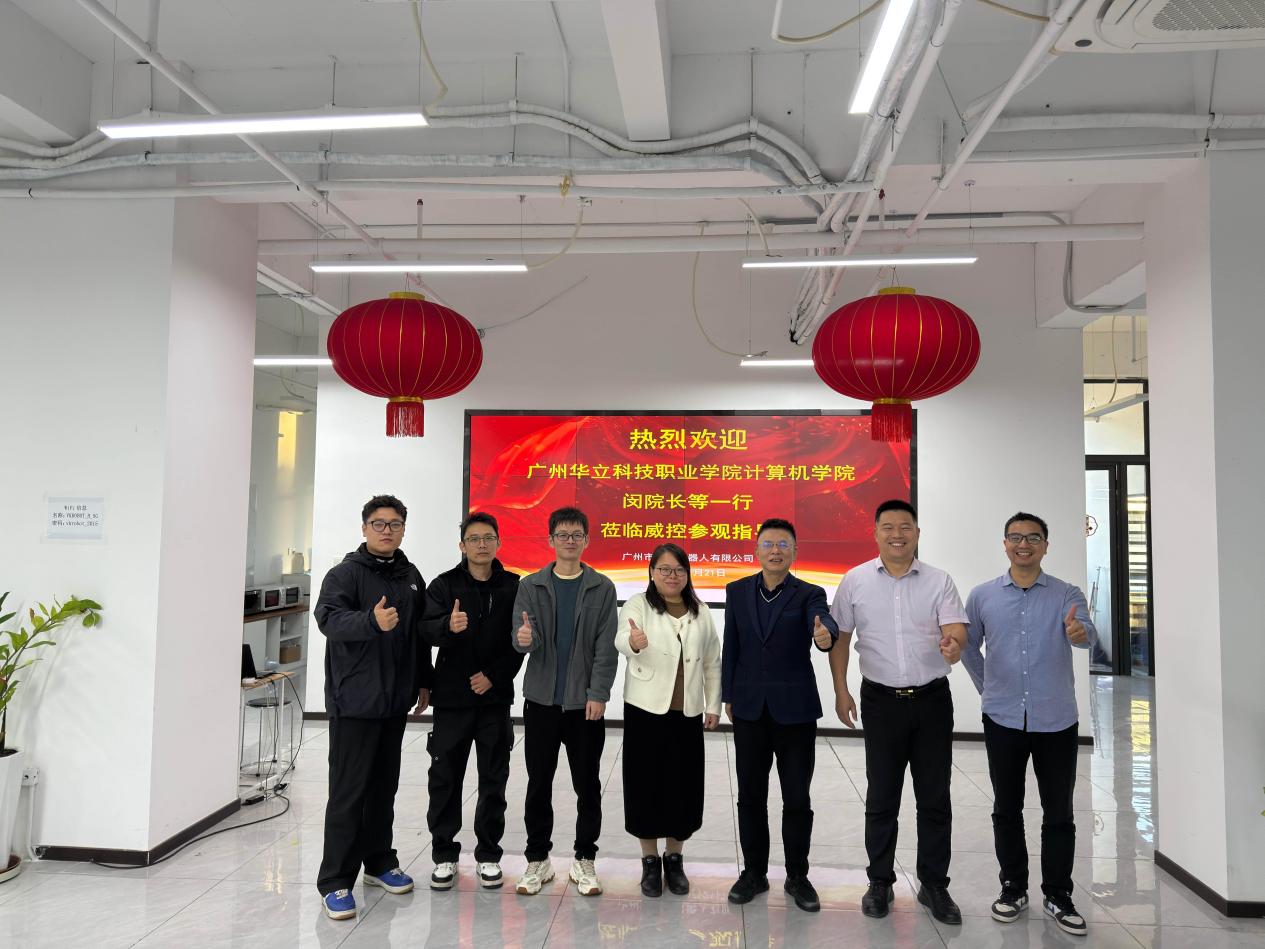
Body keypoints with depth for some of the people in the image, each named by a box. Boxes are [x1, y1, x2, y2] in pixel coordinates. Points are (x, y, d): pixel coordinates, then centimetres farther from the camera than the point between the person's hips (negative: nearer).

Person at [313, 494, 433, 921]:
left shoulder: (411, 577, 11)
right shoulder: (345, 573, -8)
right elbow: (329, 619, -25)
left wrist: (423, 680, 19)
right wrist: (372, 621, -42)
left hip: (395, 700, 6)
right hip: (354, 701, -6)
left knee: (384, 786, 15)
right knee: (348, 791, -2)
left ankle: (379, 862, 29)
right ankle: (335, 882, 8)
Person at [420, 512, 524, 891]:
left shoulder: (513, 587, 2)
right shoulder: (443, 585, -1)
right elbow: (427, 629, -15)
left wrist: (494, 676, -10)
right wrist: (448, 627, -37)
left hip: (495, 698, 1)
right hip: (451, 697, -1)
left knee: (494, 780, 8)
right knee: (445, 779, 6)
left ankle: (488, 854, 22)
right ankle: (444, 855, 21)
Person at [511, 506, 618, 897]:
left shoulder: (601, 588, 0)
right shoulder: (531, 586, 3)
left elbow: (606, 647, -4)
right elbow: (522, 636, -4)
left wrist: (598, 694, -11)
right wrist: (524, 639, -27)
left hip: (585, 702, -1)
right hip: (541, 700, 1)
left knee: (587, 785, 8)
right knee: (538, 783, 9)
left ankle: (584, 860, 22)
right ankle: (538, 859, 23)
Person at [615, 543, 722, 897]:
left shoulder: (700, 612, 7)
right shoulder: (638, 605, -5)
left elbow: (712, 662, 12)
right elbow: (621, 639, -24)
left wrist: (713, 705, 9)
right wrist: (634, 642, -47)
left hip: (687, 712, 3)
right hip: (646, 709, -3)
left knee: (684, 786, 7)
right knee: (647, 784, 3)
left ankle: (674, 859, 25)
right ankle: (650, 861, 20)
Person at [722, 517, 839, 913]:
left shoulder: (809, 594, -4)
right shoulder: (737, 591, 4)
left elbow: (824, 622, -26)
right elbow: (731, 646, 8)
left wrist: (825, 635, -50)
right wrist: (728, 697, 8)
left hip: (795, 710, -2)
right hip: (750, 710, 2)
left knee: (797, 799, 7)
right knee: (750, 796, 11)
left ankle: (797, 876, 24)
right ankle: (754, 872, 26)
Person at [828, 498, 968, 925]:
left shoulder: (940, 582, 0)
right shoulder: (855, 581, -1)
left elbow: (956, 628, -11)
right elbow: (839, 637, 5)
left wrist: (953, 643, -35)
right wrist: (840, 691, 2)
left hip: (932, 699, 1)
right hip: (881, 699, 0)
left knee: (935, 797, 9)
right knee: (881, 796, 10)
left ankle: (934, 885, 25)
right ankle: (880, 882, 25)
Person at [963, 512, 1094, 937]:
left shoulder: (1066, 595, -3)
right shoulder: (982, 596, 1)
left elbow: (1086, 633, -23)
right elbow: (969, 646, 14)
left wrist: (1079, 632, -45)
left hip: (1056, 721, -1)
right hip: (1002, 719, 1)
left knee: (1058, 813, 7)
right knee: (1007, 809, 11)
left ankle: (1058, 895, 22)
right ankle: (1013, 888, 26)